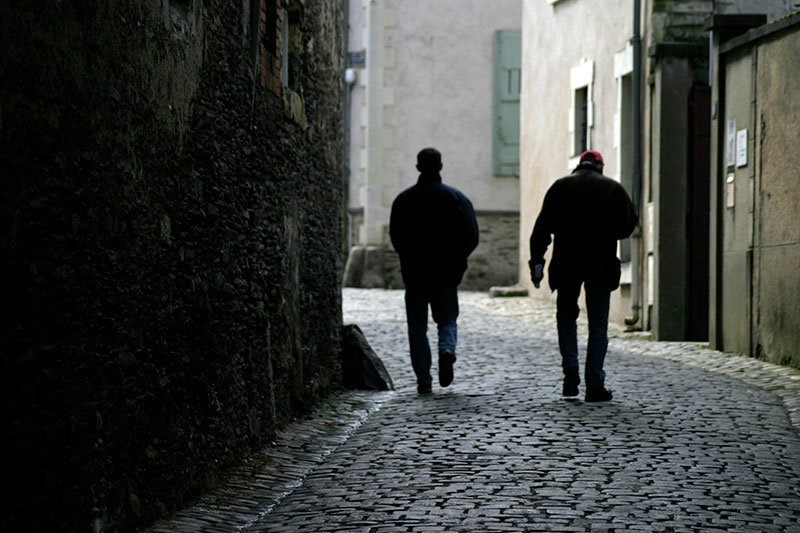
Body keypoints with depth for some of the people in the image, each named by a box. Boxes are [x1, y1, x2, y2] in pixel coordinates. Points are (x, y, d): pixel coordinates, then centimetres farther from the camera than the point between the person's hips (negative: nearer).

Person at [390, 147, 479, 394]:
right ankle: (447, 348, -19)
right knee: (447, 320, 13)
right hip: (447, 274, 0)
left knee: (417, 327, 7)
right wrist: (456, 260, 9)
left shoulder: (404, 199, 0)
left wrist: (409, 261, 11)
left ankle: (423, 379, 1)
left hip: (414, 273, 0)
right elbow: (471, 236, -5)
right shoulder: (457, 198, -1)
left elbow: (395, 235, -3)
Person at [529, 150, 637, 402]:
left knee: (566, 316, 18)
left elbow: (542, 227, -1)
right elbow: (628, 225, 1)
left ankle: (571, 368, 0)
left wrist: (537, 261, -3)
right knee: (598, 325, 5)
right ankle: (595, 385, 1)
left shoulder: (560, 186, 7)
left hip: (566, 264, 1)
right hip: (602, 265, -1)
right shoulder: (613, 188, 5)